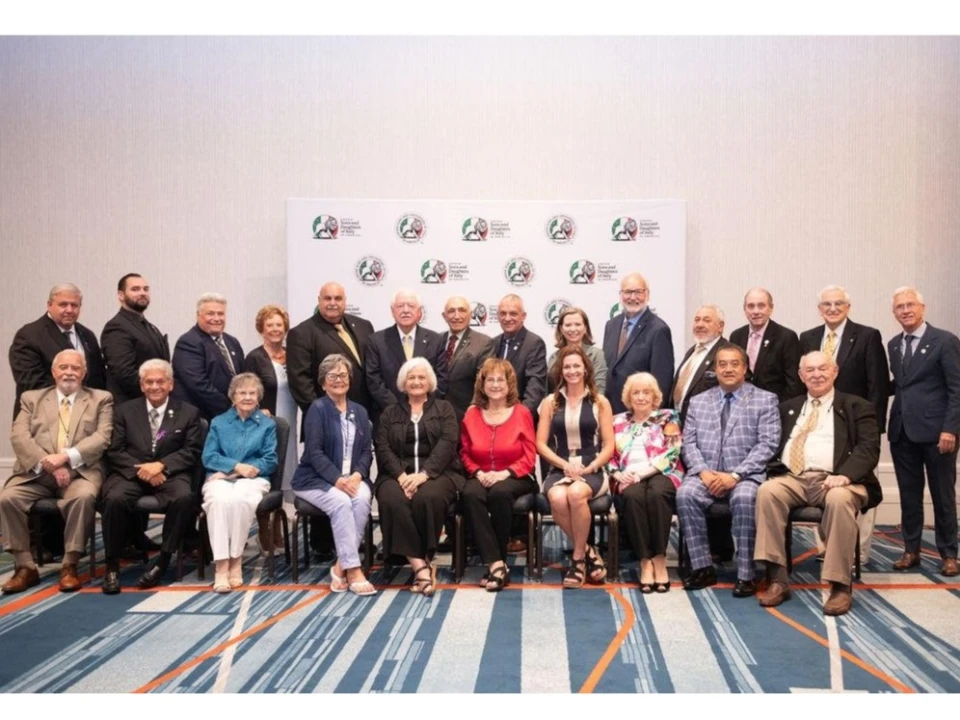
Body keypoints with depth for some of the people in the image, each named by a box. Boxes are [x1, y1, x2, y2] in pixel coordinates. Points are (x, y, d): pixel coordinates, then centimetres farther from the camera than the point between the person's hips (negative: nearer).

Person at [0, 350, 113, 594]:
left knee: (84, 497, -34)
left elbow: (102, 437, -2)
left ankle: (69, 566, -19)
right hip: (36, 471, 3)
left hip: (80, 471, -2)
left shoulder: (101, 399, 13)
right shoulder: (32, 398, 18)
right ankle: (25, 567, -10)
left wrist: (66, 457, -17)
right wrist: (47, 463, -14)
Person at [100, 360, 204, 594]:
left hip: (170, 474, -1)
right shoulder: (124, 410, 13)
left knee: (183, 498, -34)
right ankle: (113, 565, -15)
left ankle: (163, 561, -20)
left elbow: (192, 452, 0)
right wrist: (141, 470, -14)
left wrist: (161, 465, -16)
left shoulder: (189, 413, 9)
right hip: (131, 473, 1)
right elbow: (114, 451, 4)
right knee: (114, 499, -31)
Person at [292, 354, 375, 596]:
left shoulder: (359, 412, 15)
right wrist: (337, 479, -22)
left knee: (362, 498, -29)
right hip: (316, 478, -4)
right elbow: (314, 452, -11)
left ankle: (341, 566, -20)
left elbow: (367, 450, 9)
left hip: (353, 478, 4)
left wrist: (358, 474, -11)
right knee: (341, 502, -33)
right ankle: (353, 569, -29)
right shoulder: (317, 409, -2)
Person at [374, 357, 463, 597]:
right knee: (392, 500, -33)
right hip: (399, 474, 2)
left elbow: (447, 443, -3)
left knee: (428, 498, -36)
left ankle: (424, 561, -21)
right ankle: (421, 565, -33)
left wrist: (423, 474, -19)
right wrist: (401, 475, -14)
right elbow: (383, 448, 5)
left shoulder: (444, 409, 14)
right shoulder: (390, 412, 19)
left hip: (436, 472, -1)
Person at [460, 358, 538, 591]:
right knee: (471, 495, -32)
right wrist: (478, 473, -9)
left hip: (515, 477, -2)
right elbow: (465, 454, 11)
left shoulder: (521, 413, 3)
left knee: (500, 493, -36)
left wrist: (505, 473, -16)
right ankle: (496, 564, -32)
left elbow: (529, 457, -1)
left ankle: (497, 562, -19)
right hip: (482, 477, 2)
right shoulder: (472, 414, 8)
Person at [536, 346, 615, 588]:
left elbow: (609, 446, 4)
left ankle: (578, 557, -15)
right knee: (557, 499, -33)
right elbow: (541, 444, 5)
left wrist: (588, 468, -11)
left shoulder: (600, 402, 8)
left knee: (576, 494, -35)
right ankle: (588, 551, -10)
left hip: (592, 472, -1)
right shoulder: (550, 402, 10)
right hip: (559, 470, 1)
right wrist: (565, 465, -10)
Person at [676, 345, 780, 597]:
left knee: (744, 498, -35)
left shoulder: (765, 400, 7)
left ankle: (745, 575, -23)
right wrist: (703, 472, -11)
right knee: (685, 494, -28)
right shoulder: (698, 401, 16)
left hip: (745, 475, -2)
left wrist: (735, 475, -16)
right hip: (706, 473, 3)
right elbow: (689, 443, 9)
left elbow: (767, 444, -4)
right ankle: (703, 568, -17)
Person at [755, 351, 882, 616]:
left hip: (835, 480, -2)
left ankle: (840, 585, -27)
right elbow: (774, 445, 21)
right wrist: (775, 469, -3)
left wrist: (845, 475, -20)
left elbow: (868, 448, 0)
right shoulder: (788, 408, 26)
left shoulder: (858, 407, 14)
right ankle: (778, 578, -26)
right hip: (793, 478, 3)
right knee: (767, 491, -29)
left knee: (840, 499, -37)